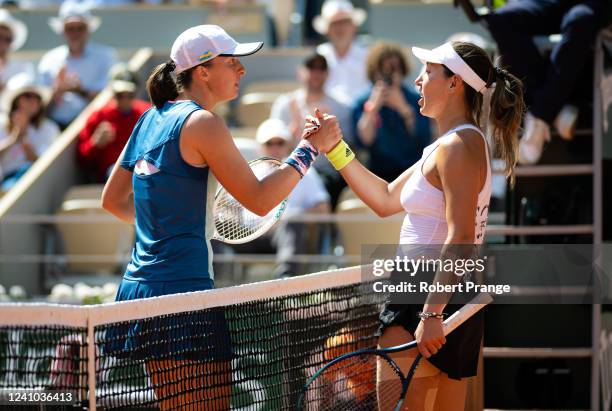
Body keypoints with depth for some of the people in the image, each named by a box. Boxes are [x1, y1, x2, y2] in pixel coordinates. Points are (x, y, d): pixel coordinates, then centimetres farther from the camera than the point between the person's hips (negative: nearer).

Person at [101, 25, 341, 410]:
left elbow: (113, 199, 24)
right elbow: (259, 200, -10)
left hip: (137, 287, 9)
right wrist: (310, 148, -3)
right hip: (183, 292, -9)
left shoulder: (152, 119, 15)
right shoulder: (201, 123, -10)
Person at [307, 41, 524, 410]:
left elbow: (460, 238, -22)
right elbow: (385, 200, 25)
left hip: (425, 301, -10)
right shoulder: (454, 145, 18)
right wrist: (335, 149, 22)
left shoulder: (458, 147, -14)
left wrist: (432, 314, -27)